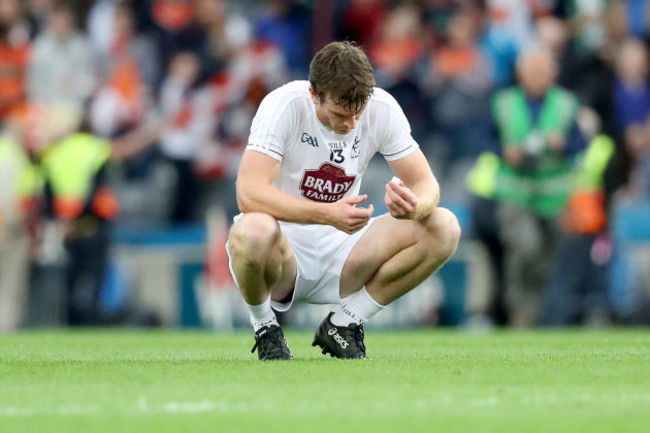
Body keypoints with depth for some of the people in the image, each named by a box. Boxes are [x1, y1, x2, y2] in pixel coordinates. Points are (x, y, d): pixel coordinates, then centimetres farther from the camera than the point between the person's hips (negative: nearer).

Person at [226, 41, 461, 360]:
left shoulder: (382, 109, -9)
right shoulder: (284, 105, -21)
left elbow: (426, 184, -8)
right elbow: (249, 194, -32)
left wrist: (413, 206, -34)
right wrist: (328, 215, -44)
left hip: (341, 247, 4)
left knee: (444, 228, -16)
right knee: (253, 231, -41)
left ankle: (343, 325, -1)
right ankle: (264, 327, -6)